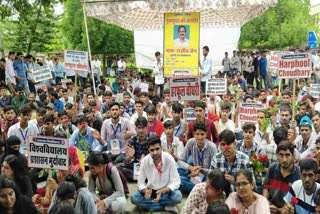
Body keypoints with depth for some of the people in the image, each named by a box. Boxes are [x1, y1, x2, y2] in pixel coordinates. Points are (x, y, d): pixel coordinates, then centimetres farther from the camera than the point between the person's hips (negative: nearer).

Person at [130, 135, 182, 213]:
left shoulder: (169, 159, -23)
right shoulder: (145, 161, -17)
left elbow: (176, 182, -21)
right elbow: (141, 182, -11)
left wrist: (162, 191, -37)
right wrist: (146, 191, -34)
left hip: (166, 190, -2)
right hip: (151, 190, 3)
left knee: (177, 196, -33)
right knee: (134, 198, -24)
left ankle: (149, 205, -15)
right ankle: (167, 206, -18)